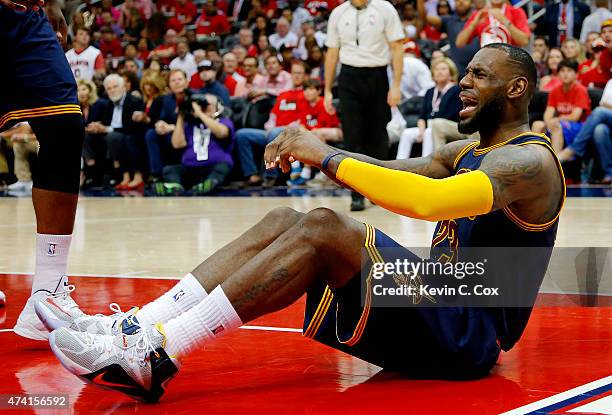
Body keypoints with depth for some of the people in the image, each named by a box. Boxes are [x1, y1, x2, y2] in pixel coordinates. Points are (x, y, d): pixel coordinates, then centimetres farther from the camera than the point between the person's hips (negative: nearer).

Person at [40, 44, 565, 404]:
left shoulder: (530, 162, -11)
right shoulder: (465, 152, 22)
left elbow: (431, 200, -29)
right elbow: (392, 171, 14)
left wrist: (329, 157, -26)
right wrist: (314, 149, -5)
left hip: (470, 334, -9)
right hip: (437, 311, 9)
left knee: (324, 229, -26)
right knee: (283, 221, -4)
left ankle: (156, 354, -32)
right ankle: (132, 329, -15)